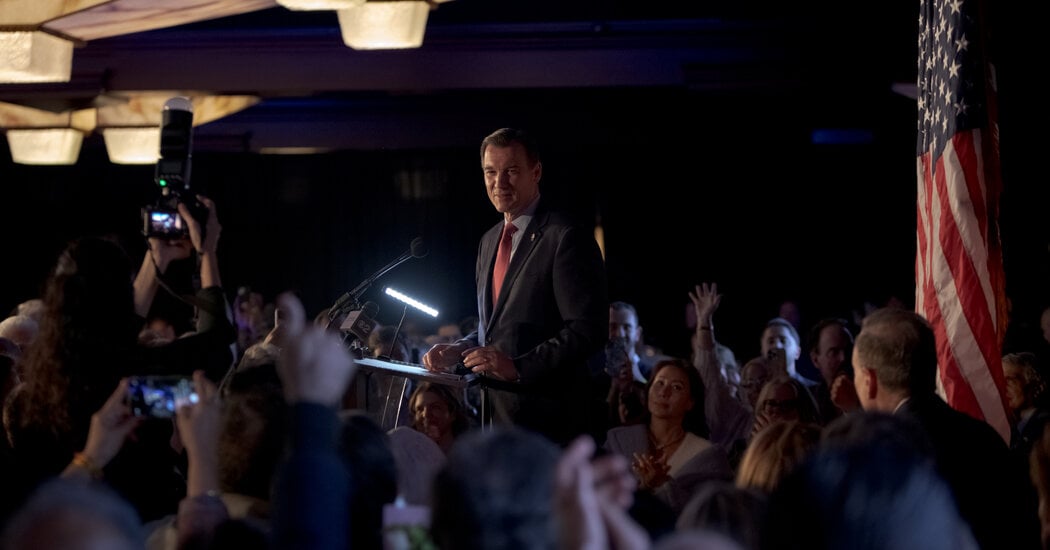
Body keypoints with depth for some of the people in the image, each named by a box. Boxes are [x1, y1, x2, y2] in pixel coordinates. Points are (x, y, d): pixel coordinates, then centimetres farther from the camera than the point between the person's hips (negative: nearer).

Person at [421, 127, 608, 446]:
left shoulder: (566, 239, -10)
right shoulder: (489, 242, 18)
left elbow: (588, 330, -16)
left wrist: (517, 367, -22)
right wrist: (457, 351, 6)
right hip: (492, 415, 8)